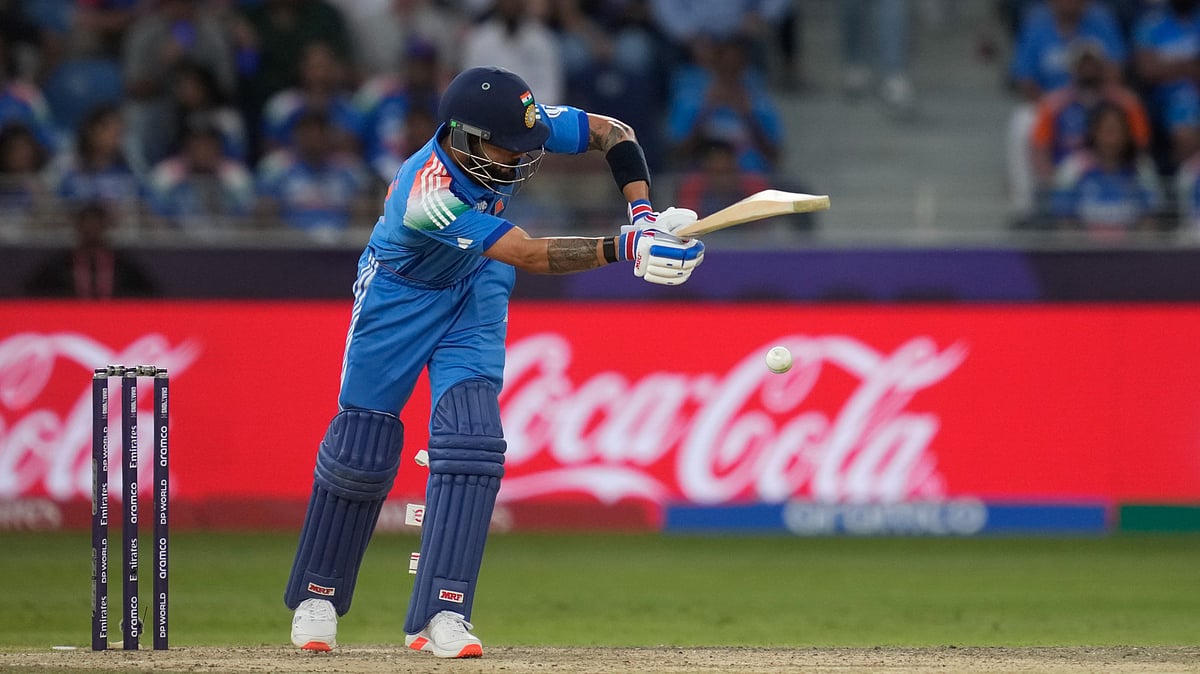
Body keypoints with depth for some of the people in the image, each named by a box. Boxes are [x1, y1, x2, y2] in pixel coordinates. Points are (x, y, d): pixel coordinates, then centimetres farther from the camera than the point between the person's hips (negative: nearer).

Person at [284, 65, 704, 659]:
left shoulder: (517, 124, -27)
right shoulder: (429, 198, -41)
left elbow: (613, 133, -14)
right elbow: (530, 255, -43)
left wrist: (642, 214, -27)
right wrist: (624, 249, -52)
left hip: (474, 292, 4)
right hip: (401, 293, -4)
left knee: (469, 442, -13)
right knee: (362, 451, 1)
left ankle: (442, 613, -16)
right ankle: (316, 596, 24)